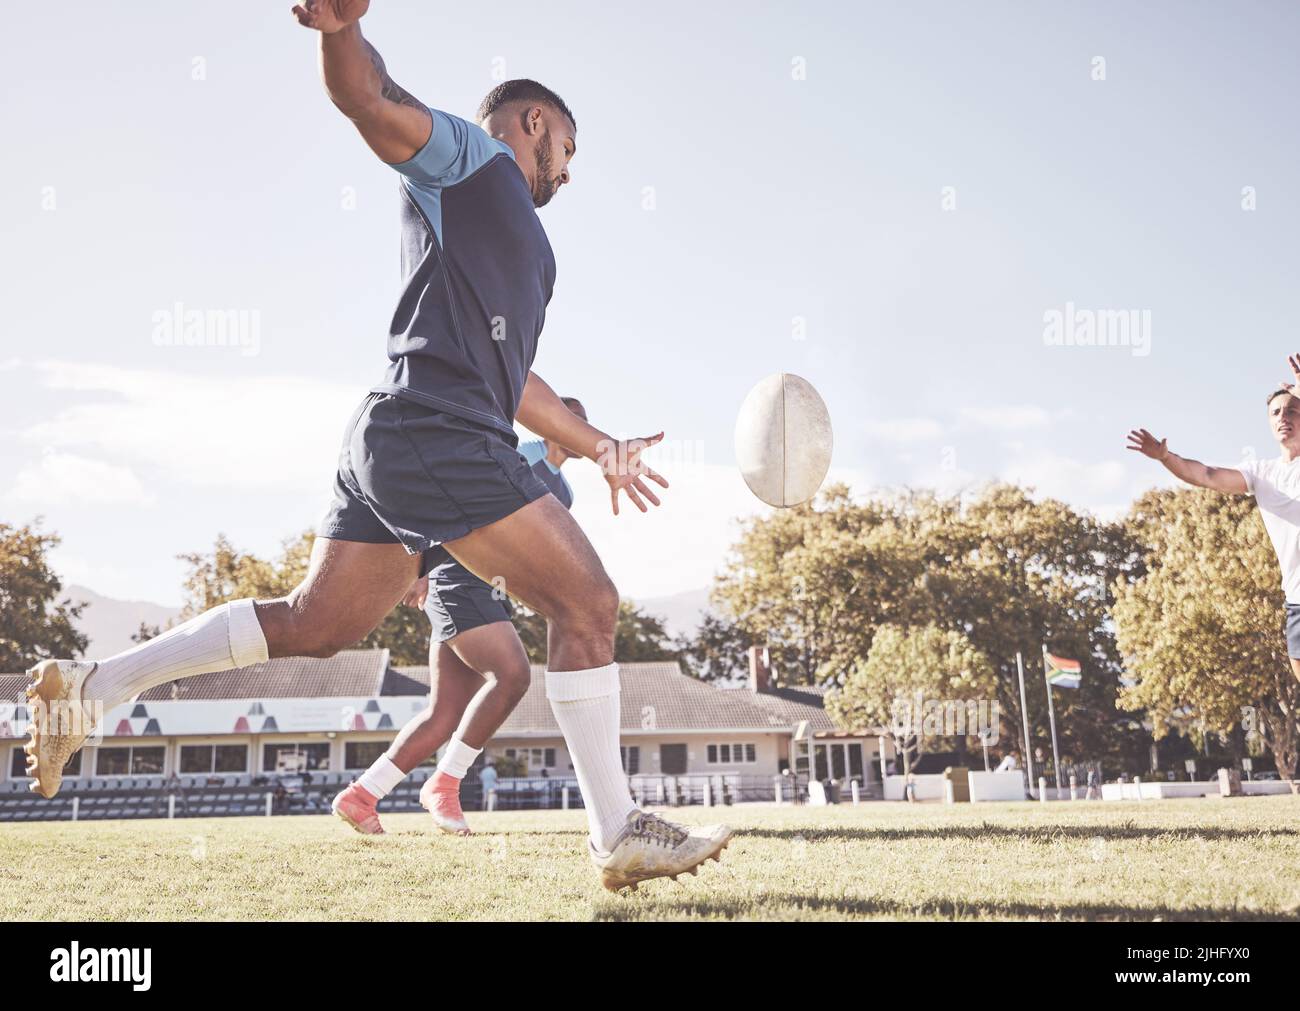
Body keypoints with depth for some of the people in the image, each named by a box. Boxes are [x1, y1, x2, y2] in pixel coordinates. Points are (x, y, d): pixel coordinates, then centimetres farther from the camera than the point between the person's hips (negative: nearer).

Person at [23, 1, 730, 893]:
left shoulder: (514, 238, 32)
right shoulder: (465, 158, 6)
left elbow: (510, 376, 37)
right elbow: (372, 101, -12)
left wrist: (601, 448, 39)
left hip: (391, 448, 10)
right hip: (437, 433, -10)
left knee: (311, 626, 8)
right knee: (587, 602, -8)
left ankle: (92, 685, 10)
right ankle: (618, 835, -5)